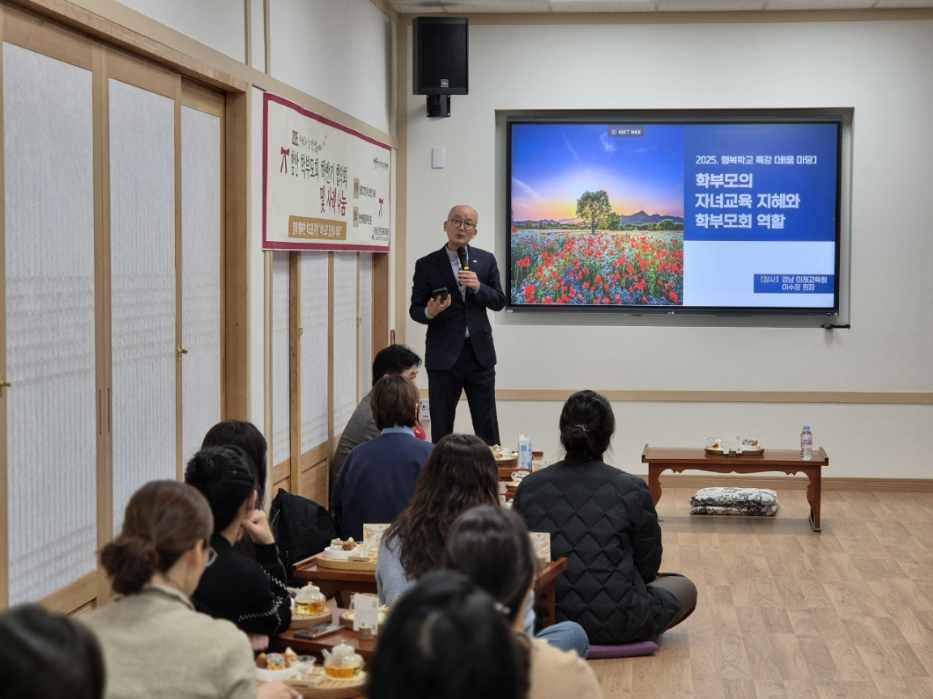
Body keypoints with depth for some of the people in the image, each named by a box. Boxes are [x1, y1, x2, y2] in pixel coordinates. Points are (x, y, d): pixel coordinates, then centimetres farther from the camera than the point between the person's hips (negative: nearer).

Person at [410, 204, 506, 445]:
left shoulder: (486, 260, 7)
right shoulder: (427, 265, 0)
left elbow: (499, 302, 6)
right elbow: (415, 309, 2)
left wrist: (478, 287, -13)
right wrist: (430, 312, -21)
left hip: (479, 352, 2)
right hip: (443, 354, -2)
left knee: (487, 425, 6)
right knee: (441, 426, 3)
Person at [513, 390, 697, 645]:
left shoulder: (529, 488, -3)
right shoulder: (632, 490, -10)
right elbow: (648, 565, 1)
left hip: (545, 619, 5)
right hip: (615, 623, -5)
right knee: (685, 587, 23)